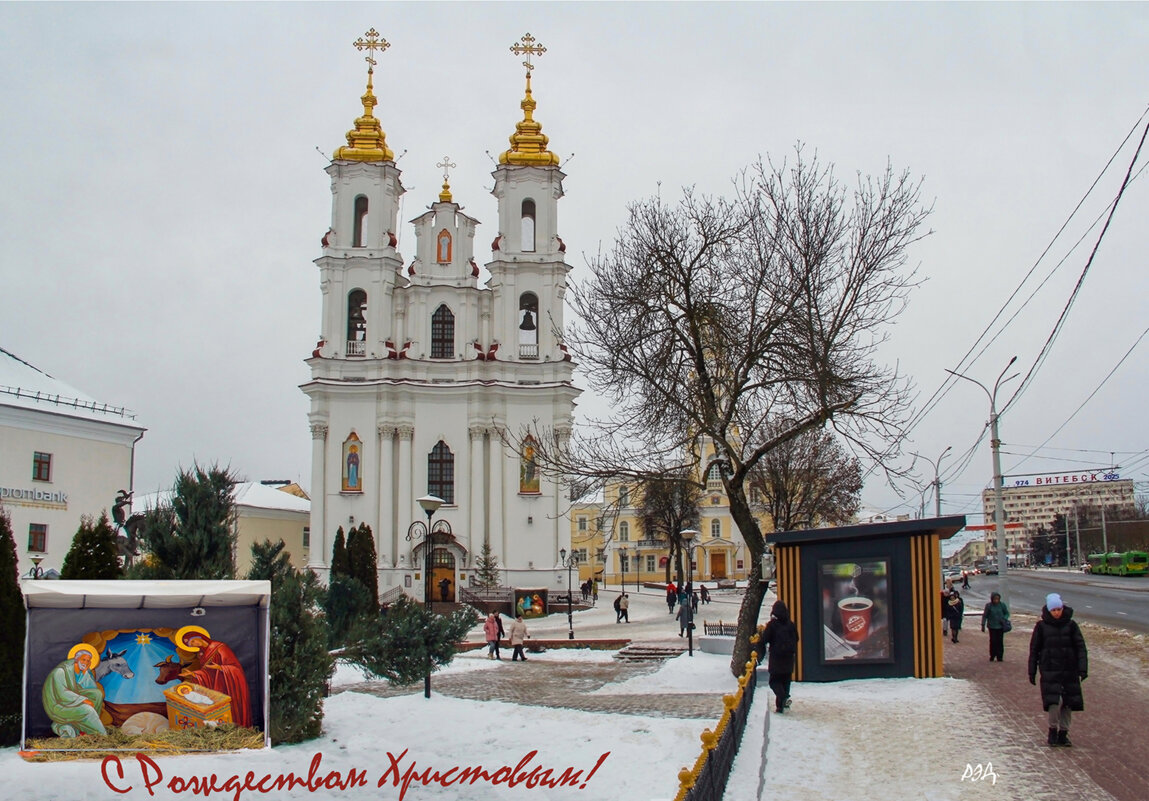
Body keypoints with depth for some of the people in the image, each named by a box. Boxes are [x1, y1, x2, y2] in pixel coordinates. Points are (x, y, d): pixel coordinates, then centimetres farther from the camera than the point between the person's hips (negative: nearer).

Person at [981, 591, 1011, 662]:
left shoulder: (1002, 605, -2)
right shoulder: (988, 606, -5)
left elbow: (1007, 613, 10)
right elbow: (984, 616, 2)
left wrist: (1004, 619, -9)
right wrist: (983, 625, -1)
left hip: (1000, 626, 1)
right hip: (992, 626, -1)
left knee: (1000, 642, 1)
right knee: (993, 641, -1)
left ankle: (999, 656, 11)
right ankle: (992, 656, 13)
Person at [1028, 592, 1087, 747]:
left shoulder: (1071, 625, 2)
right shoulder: (1041, 626, 0)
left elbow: (1080, 647, 2)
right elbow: (1034, 650, 6)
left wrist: (1083, 668, -9)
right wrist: (1032, 672, 5)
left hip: (1069, 671, 2)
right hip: (1049, 670, -2)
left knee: (1068, 703, 4)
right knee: (1053, 702, -13)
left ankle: (1063, 733, 19)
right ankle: (1053, 730, 8)